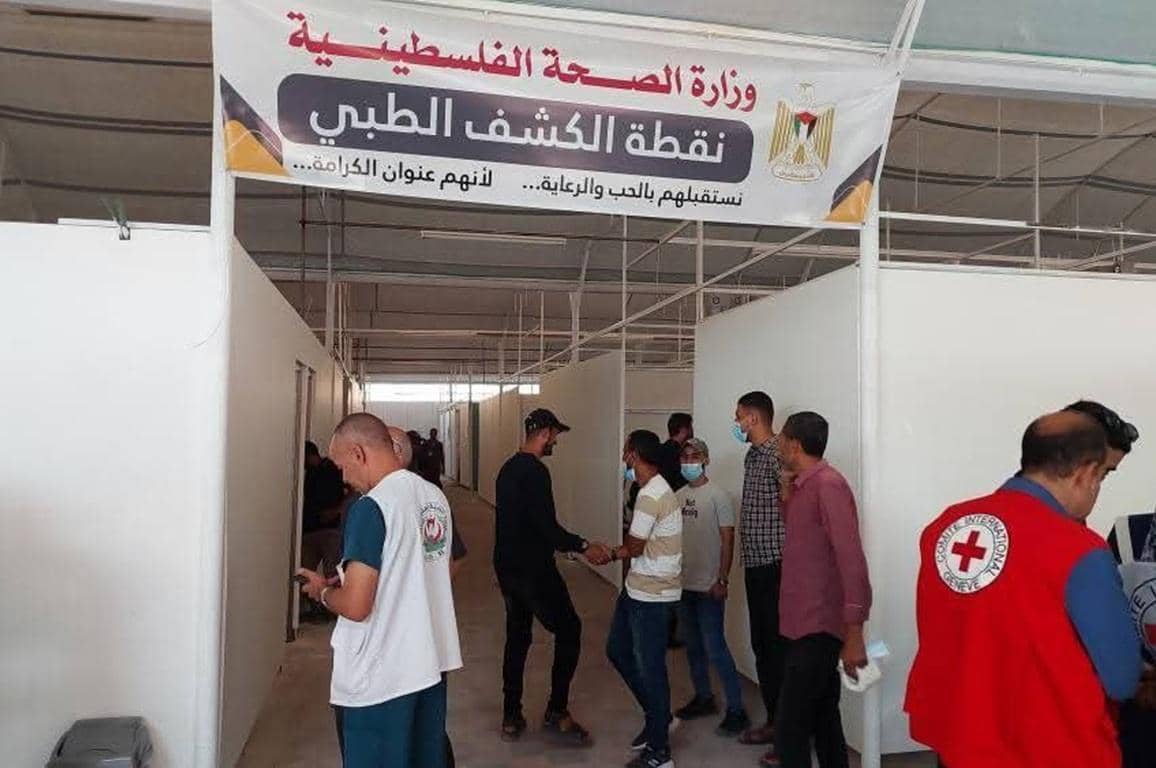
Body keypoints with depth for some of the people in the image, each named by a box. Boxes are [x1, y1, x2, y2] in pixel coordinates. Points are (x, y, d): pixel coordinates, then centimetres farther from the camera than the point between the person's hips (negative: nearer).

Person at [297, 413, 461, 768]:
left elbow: (355, 606, -22)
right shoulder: (436, 497, 5)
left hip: (379, 681, -7)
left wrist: (323, 591, -1)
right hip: (432, 665, 7)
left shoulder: (370, 507, -18)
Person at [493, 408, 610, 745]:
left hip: (507, 568, 9)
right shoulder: (535, 471, -18)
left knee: (517, 637, 15)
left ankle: (511, 718, 21)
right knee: (568, 629, 3)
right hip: (534, 570, -9)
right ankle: (557, 713, 8)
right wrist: (584, 547, -14)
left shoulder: (508, 468, 11)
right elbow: (547, 527, -23)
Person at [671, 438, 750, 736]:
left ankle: (736, 709, 4)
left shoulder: (717, 496, -10)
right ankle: (703, 698, 30)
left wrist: (722, 580, -16)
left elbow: (727, 539, -11)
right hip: (683, 583, 7)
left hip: (709, 586, -7)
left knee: (715, 647, -6)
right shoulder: (678, 496, 7)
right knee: (693, 645, 16)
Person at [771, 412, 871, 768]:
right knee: (823, 721, 17)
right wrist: (787, 496, 11)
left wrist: (854, 633, -24)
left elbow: (851, 558, -22)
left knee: (790, 730, -7)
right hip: (809, 624, 10)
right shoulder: (804, 486, 13)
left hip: (818, 627, -10)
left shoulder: (829, 484, -16)